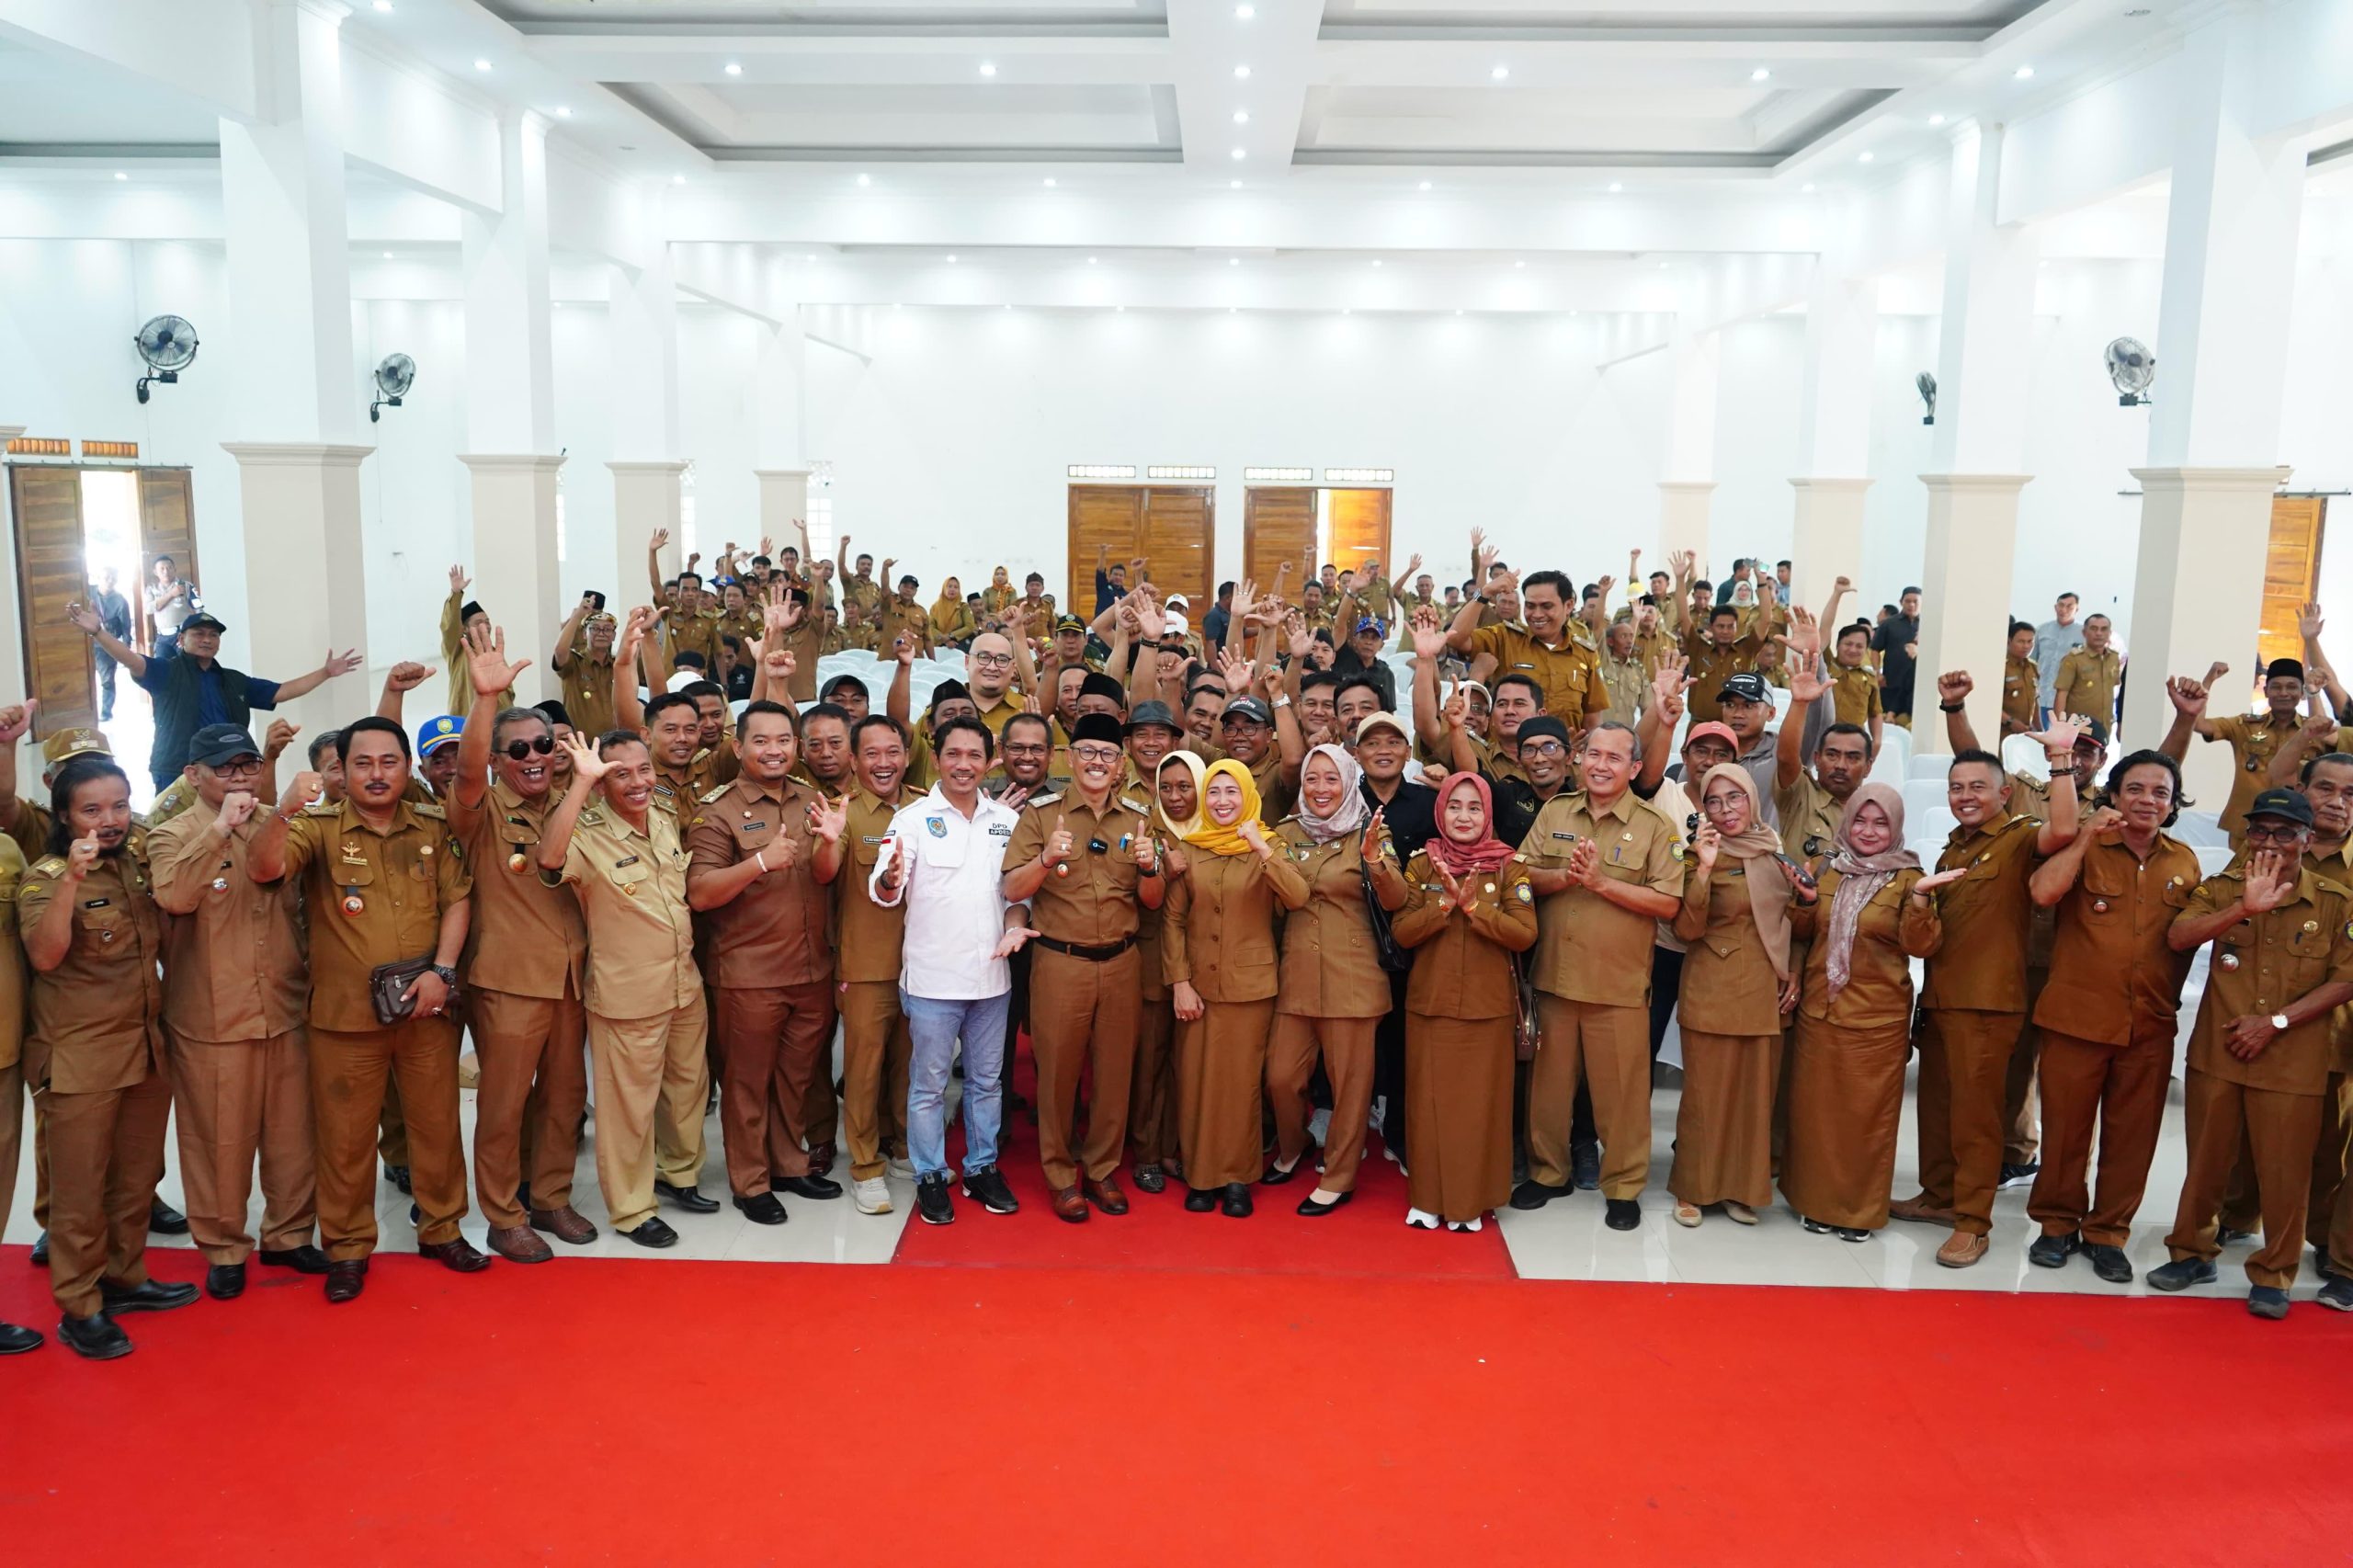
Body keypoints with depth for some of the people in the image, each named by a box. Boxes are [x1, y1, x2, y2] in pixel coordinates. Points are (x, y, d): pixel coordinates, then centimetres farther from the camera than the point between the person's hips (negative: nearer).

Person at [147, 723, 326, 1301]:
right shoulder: (173, 835, -3)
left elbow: (305, 900, 17)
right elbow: (174, 896, -24)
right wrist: (219, 828, -26)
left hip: (286, 1011, 4)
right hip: (211, 1020, -4)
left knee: (292, 1134, 11)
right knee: (219, 1141, 5)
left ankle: (288, 1234, 27)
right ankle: (223, 1248, 21)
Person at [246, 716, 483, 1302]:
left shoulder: (433, 829, 5)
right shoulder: (319, 827, -3)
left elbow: (457, 899, 2)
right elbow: (263, 868, -20)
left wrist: (441, 969, -10)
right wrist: (285, 811, -38)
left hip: (426, 1007, 2)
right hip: (345, 1012, -2)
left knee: (437, 1122, 12)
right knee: (345, 1136, 7)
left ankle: (441, 1228, 29)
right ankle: (347, 1248, 22)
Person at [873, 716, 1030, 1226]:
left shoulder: (1007, 819, 6)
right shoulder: (913, 818, -6)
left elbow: (1016, 889, 12)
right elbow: (885, 893, -16)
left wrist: (1015, 926, -8)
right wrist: (891, 876, -39)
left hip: (991, 975, 4)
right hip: (933, 978, -3)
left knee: (987, 1081, 14)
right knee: (929, 1084, 6)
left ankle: (983, 1168, 29)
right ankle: (930, 1177, 20)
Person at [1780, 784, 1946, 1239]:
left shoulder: (1907, 878, -4)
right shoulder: (1829, 870, 8)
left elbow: (1921, 946, -12)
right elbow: (1802, 929, 11)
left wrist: (1920, 898, -27)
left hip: (1876, 1019, -4)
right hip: (1819, 1011, 4)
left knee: (1866, 1114, 3)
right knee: (1816, 1110, 9)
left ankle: (1860, 1209, 15)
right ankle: (1817, 1200, 22)